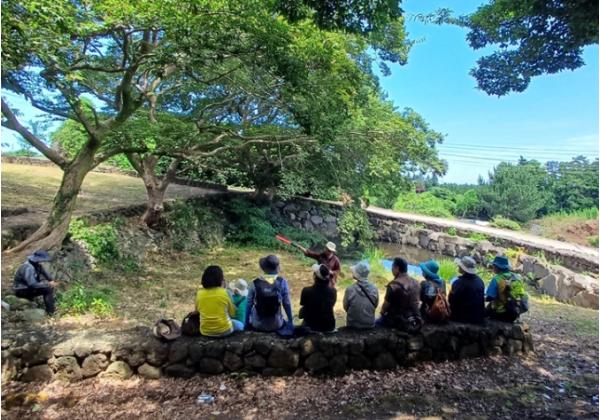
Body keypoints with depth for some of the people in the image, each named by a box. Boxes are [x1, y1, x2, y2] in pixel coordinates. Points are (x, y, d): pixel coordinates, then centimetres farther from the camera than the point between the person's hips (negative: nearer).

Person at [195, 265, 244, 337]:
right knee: (240, 325, 26)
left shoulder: (199, 293, -6)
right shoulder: (224, 292, -13)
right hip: (224, 330, -4)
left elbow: (197, 310, 10)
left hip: (205, 331, 4)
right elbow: (232, 313, -2)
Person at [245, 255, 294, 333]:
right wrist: (290, 322, 7)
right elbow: (287, 304, -6)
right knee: (286, 325, 33)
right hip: (276, 325, 0)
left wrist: (246, 322, 9)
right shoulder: (282, 282, -12)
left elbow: (249, 304, -5)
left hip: (258, 325, 1)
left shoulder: (255, 283, -12)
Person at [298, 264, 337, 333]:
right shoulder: (333, 291, -14)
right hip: (329, 327, 2)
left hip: (311, 327, -2)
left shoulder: (306, 291, -22)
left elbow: (303, 304, -2)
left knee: (302, 310, 24)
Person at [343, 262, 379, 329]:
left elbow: (345, 307, -6)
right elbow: (375, 305, 1)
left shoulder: (350, 290, -21)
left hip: (353, 325, -2)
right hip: (370, 324, 2)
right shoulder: (374, 289, -14)